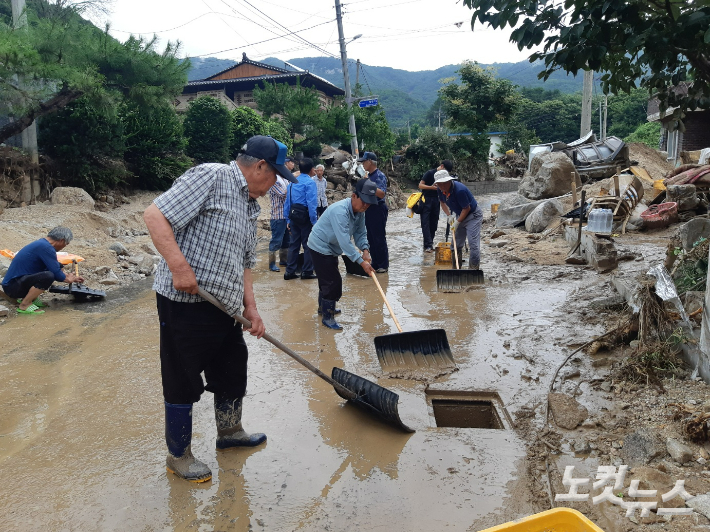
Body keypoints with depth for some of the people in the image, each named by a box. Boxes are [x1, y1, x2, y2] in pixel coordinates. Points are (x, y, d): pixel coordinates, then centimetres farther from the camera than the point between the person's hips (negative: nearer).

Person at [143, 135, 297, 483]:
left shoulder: (249, 206, 17)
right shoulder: (211, 177, -12)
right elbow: (155, 215, -21)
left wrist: (250, 307, 12)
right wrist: (179, 266, -28)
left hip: (223, 308, 9)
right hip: (185, 303, -9)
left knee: (233, 369, 21)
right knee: (183, 382, 5)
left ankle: (229, 431, 43)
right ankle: (179, 456, 23)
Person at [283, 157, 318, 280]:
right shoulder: (309, 183, -11)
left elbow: (287, 202, 13)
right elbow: (311, 203, -18)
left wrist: (288, 219, 18)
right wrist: (314, 221, -15)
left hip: (293, 215, 7)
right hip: (305, 216, -7)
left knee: (294, 243, 13)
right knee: (308, 244, 3)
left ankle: (290, 271, 15)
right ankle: (307, 272, 8)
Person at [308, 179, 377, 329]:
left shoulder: (360, 211, -5)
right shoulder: (340, 211, -34)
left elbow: (360, 233, -1)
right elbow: (344, 241, -39)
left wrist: (365, 250, -21)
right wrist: (361, 261, -38)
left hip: (331, 248, 9)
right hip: (320, 247, -9)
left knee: (327, 279, 24)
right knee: (333, 281, -11)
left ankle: (324, 307, 44)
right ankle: (327, 317, 2)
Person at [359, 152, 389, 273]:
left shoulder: (380, 176, -13)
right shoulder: (367, 176, 12)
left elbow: (381, 194, -26)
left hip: (378, 209, -9)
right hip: (368, 209, 9)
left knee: (379, 238, -3)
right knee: (371, 238, 12)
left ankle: (383, 265, 5)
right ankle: (375, 263, 22)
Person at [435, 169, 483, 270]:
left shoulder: (459, 190, -31)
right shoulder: (441, 190, -8)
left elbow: (467, 208, -23)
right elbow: (442, 202, 11)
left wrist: (457, 222, -18)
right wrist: (449, 215, -2)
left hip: (473, 215, -8)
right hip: (460, 215, 8)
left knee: (473, 244, -15)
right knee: (455, 245, 11)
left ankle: (473, 270, -11)